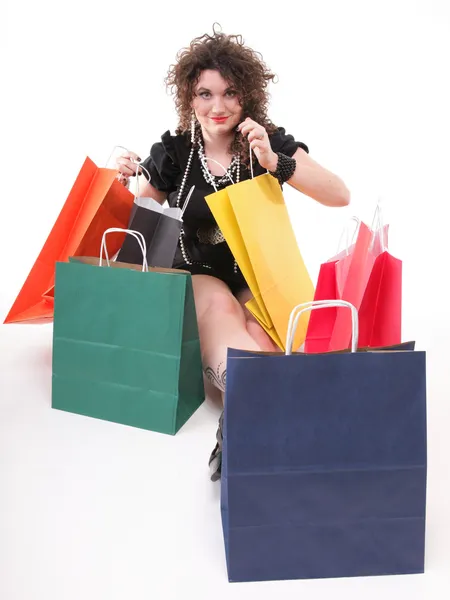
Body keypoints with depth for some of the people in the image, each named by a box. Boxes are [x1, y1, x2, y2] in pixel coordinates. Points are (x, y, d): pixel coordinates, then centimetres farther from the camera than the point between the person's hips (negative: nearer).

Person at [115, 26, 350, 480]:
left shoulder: (272, 143, -3)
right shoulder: (172, 152, -1)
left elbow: (340, 196, -12)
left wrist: (276, 163, -25)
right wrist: (123, 185, -15)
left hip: (258, 276, 1)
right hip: (197, 276, -1)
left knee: (258, 336, -32)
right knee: (221, 311, -34)